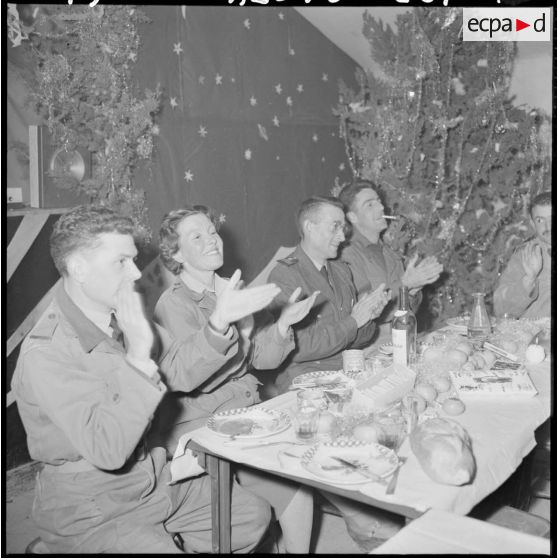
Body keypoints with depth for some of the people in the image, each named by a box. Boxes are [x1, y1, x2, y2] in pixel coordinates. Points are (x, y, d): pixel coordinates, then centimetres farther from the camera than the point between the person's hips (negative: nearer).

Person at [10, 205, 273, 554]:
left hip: (153, 480, 8)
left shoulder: (122, 317, -1)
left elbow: (182, 371, 6)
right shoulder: (45, 354, -25)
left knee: (255, 515, 9)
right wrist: (138, 357, -34)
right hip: (90, 513, -7)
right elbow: (107, 450, -32)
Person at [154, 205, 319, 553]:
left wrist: (283, 324, -10)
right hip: (202, 424, -6)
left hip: (247, 408, 6)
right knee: (294, 486, -17)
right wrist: (219, 321, -37)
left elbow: (261, 358, 9)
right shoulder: (173, 304, -11)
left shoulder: (233, 292, 10)